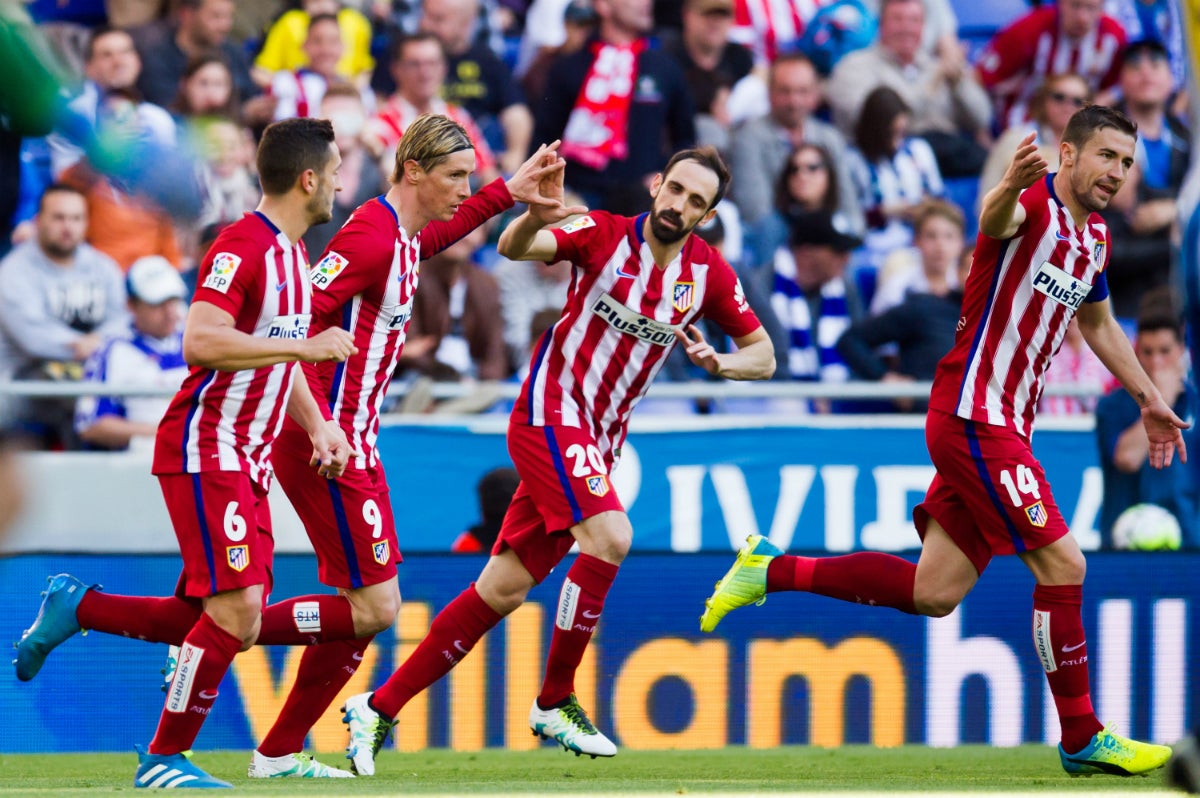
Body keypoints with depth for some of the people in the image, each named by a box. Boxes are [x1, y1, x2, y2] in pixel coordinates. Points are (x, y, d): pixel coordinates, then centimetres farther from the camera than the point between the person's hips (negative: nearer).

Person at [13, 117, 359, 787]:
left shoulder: (291, 254, 16)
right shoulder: (244, 244, -15)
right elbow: (200, 341, -27)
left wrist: (318, 426, 15)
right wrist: (305, 347, -25)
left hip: (246, 463, 9)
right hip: (205, 450, -9)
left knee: (231, 622, 6)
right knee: (237, 612, -14)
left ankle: (75, 608, 20)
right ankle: (163, 760, -3)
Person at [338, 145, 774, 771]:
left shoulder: (707, 273, 3)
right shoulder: (604, 234, -10)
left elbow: (763, 354, 12)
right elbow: (514, 248, -25)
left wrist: (718, 363, -10)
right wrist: (537, 217, -48)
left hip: (599, 442, 6)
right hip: (551, 412, -6)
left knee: (503, 590, 5)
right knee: (609, 534, -27)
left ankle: (378, 709, 13)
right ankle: (554, 701, -13)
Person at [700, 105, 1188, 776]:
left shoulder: (1096, 239, 15)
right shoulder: (1035, 204, -12)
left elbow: (1098, 323, 34)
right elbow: (994, 223, -38)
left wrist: (1149, 399, 36)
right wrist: (1011, 188, -61)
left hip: (1002, 428, 9)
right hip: (974, 415, -9)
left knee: (933, 594, 7)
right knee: (1062, 564, -11)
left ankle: (771, 570, 18)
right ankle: (1082, 739, -3)